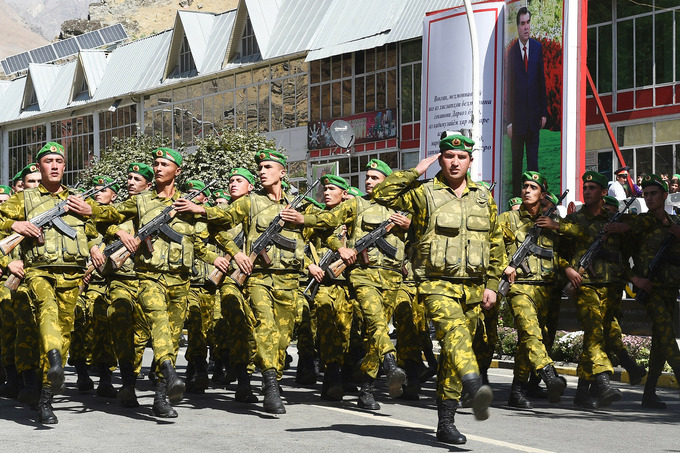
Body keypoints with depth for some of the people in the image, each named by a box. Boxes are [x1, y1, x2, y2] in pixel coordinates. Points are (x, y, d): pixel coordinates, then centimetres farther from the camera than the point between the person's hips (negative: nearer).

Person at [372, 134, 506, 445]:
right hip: (438, 285, -5)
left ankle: (446, 422, 12)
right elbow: (382, 194, -11)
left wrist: (492, 285, 11)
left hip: (473, 288, 5)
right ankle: (476, 390, -53)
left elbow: (496, 244, 18)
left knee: (453, 352, 7)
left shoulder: (483, 198, 14)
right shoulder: (424, 193, 1)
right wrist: (416, 172, -8)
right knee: (455, 332, -30)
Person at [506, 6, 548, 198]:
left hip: (534, 115, 2)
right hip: (518, 115, -2)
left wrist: (544, 112, 6)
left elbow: (542, 81, 8)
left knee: (533, 159, 4)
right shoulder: (512, 52, -5)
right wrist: (509, 121, -7)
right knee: (516, 159, 7)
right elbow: (509, 87, -5)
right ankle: (516, 194, 15)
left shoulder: (538, 48, 5)